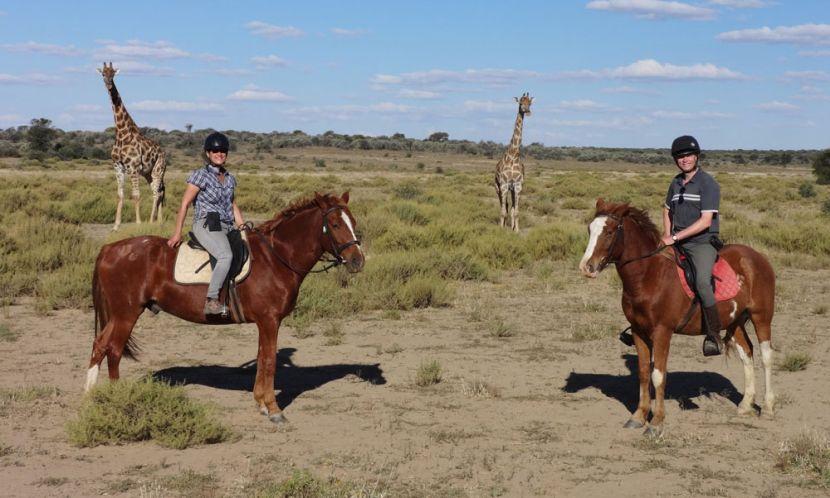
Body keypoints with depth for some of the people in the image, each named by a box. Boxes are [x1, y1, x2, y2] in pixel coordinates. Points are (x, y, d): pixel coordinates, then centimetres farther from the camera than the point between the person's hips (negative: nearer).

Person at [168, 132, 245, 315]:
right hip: (206, 225, -7)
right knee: (226, 255, -32)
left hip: (227, 227, 8)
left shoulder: (230, 179, 17)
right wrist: (177, 233, -8)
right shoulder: (200, 175, -2)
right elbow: (184, 204, -3)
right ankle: (211, 301, -32)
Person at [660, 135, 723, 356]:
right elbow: (668, 210, 31)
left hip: (703, 243, -7)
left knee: (702, 282, -30)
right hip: (677, 243, 7)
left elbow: (705, 221, -16)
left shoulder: (708, 184, -9)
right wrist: (667, 234, 12)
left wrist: (675, 237, -19)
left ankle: (714, 336, -24)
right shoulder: (676, 183, 13)